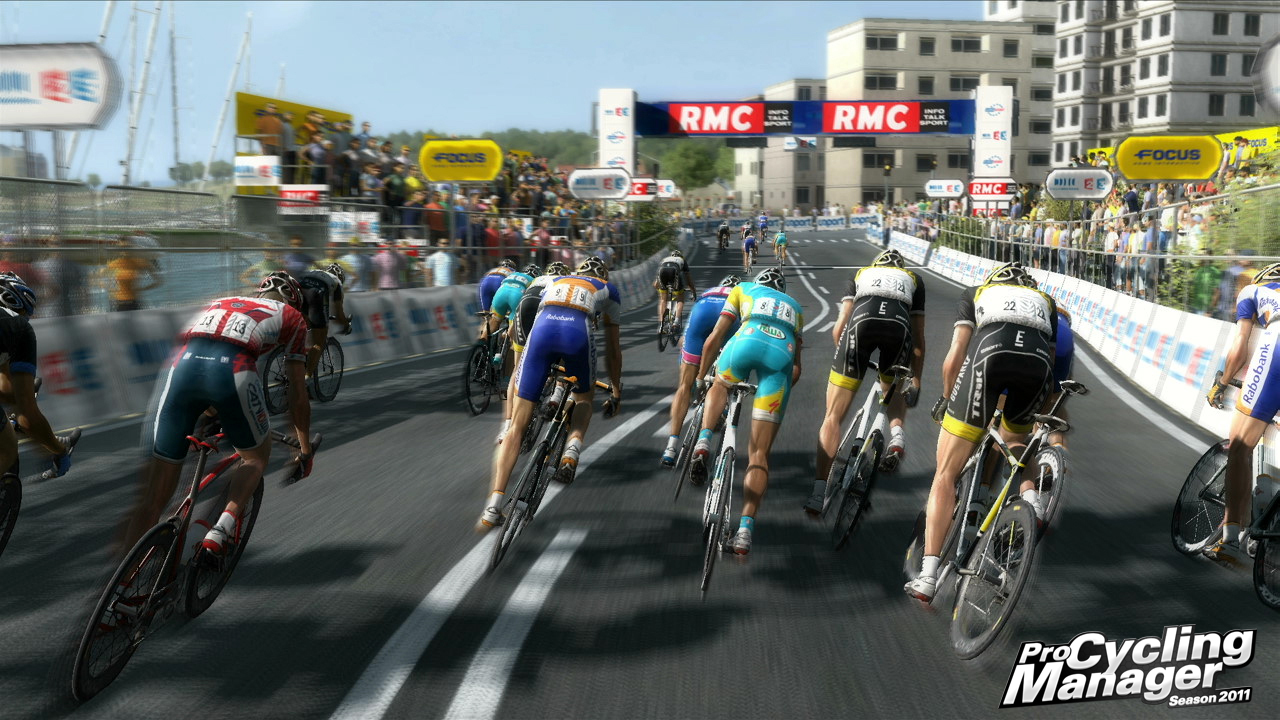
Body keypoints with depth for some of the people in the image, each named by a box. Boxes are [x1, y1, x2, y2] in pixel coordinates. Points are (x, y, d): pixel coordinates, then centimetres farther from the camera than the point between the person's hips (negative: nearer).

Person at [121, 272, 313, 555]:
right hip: (232, 370, -3)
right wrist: (306, 450, 41)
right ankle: (223, 529, 1)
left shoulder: (221, 303, 41)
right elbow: (298, 396, 29)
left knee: (152, 496, 12)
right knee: (257, 456, 24)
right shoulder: (292, 316, 29)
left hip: (184, 364, 4)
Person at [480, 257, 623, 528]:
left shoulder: (555, 282, 39)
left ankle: (493, 506, -4)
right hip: (578, 332, -1)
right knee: (584, 398, 31)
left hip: (542, 329, 2)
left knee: (517, 426, 5)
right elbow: (613, 348, 34)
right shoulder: (608, 290, 32)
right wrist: (616, 390, 44)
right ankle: (572, 451, 2)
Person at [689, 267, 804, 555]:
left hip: (748, 340, -1)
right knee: (759, 454, 5)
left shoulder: (743, 290, 34)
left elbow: (714, 339, 27)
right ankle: (745, 532, -7)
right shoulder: (795, 306, 41)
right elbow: (796, 370, 36)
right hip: (784, 354, 2)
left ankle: (703, 444, 8)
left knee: (720, 386, 35)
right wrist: (779, 392, 50)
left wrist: (700, 378, 37)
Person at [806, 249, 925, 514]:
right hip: (900, 324, 1)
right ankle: (897, 435, 3)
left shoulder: (861, 274, 36)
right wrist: (915, 384, 42)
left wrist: (845, 361, 34)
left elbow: (839, 329, 21)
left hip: (861, 320, -1)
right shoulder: (914, 279, 37)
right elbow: (919, 340, 36)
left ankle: (819, 492, -5)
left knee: (833, 417, 4)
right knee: (893, 389, 33)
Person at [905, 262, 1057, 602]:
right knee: (1014, 438, 36)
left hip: (989, 354, -3)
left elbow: (952, 362, 20)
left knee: (945, 475, 5)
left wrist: (948, 400, 37)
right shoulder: (1045, 301, 37)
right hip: (1039, 361, 3)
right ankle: (1031, 499, 9)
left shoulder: (976, 293, 31)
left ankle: (927, 576, -1)